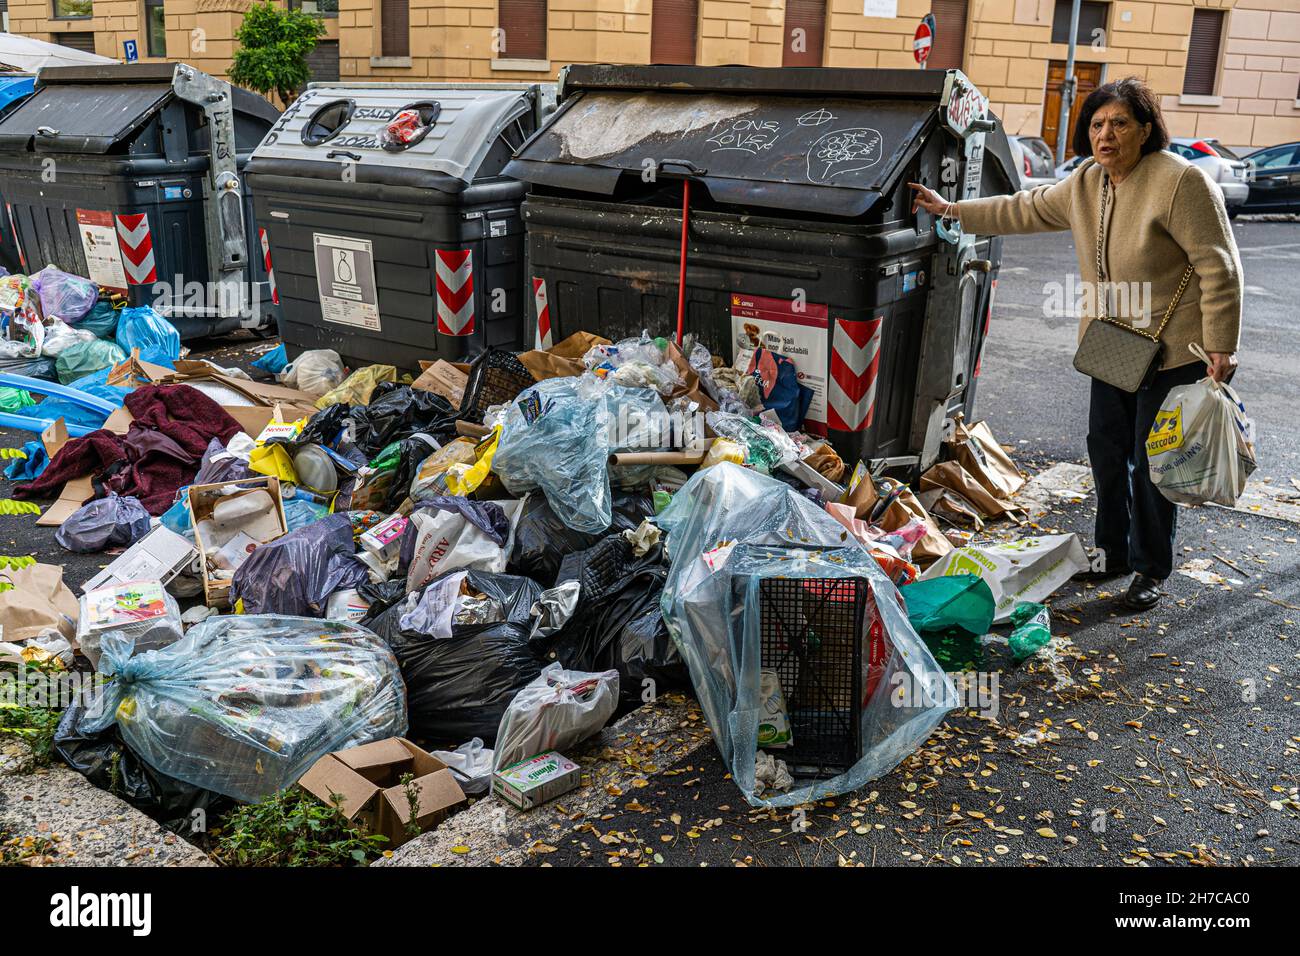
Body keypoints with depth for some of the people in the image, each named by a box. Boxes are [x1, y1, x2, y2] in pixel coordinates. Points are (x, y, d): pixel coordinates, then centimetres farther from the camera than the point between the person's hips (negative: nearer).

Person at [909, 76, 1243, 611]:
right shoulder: (1086, 183, 4)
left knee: (1151, 459, 0)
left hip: (1173, 348, -7)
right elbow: (1027, 211, 17)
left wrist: (1221, 347, -19)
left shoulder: (1180, 181, -19)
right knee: (1106, 446, 13)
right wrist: (952, 210, 14)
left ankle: (1150, 569, 16)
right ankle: (1112, 552, 30)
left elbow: (1219, 267, -18)